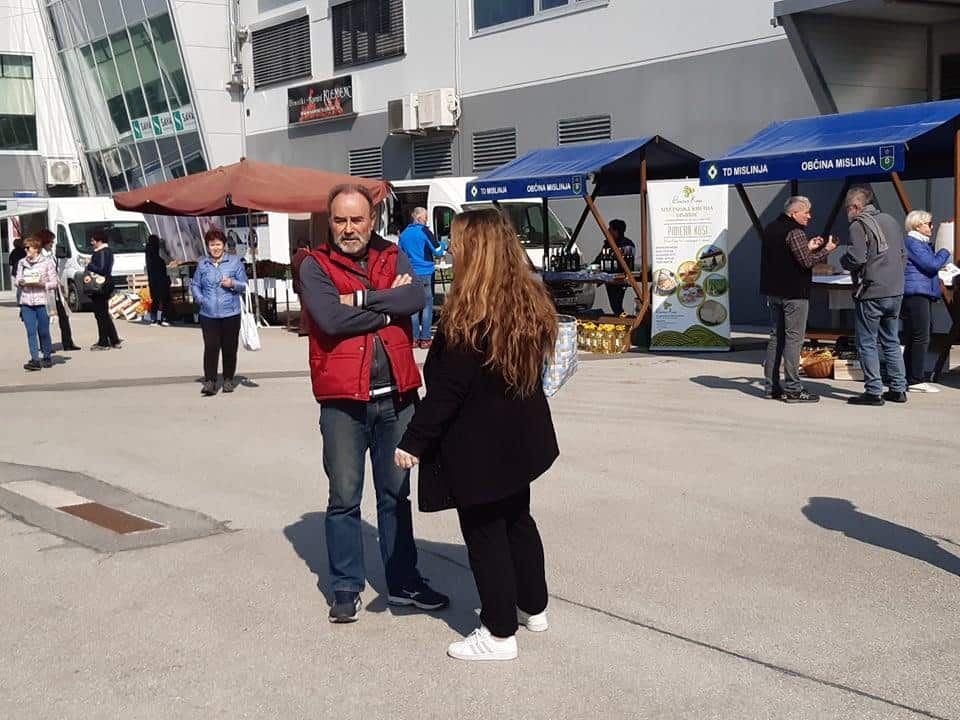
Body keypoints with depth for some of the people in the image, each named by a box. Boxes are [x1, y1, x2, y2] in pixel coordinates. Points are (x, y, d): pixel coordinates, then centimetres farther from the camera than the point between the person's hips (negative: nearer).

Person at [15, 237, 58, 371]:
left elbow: (54, 283, -2)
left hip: (42, 301, -3)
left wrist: (41, 284, -18)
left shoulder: (47, 262, -2)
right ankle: (35, 360, -2)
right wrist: (20, 283, -8)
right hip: (26, 302, 3)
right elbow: (17, 280, 14)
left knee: (43, 331, 3)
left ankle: (47, 357, 21)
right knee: (31, 332, -2)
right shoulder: (22, 262, 10)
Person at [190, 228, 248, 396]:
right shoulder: (202, 264, 8)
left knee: (229, 348, 5)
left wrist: (233, 284, -15)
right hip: (208, 314, 1)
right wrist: (200, 298, 1)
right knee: (210, 347, -8)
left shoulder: (235, 262, 3)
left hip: (230, 313, -1)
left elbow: (244, 285, 5)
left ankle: (228, 380, 19)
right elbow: (194, 285, 18)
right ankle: (210, 382, -5)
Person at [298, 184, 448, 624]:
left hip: (396, 397, 3)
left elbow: (415, 299, -11)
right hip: (343, 400, -3)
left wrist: (359, 299, -14)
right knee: (344, 498, 5)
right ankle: (346, 588, 18)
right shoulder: (315, 266, -2)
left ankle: (403, 582, 27)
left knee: (396, 494, 14)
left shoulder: (392, 257, 8)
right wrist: (387, 304, -11)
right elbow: (331, 319, -19)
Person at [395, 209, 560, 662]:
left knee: (483, 532, 3)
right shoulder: (532, 301, 2)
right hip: (521, 437, 8)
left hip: (476, 445, -8)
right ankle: (533, 608, 37)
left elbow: (446, 389, -22)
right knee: (516, 519, 23)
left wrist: (414, 442, -15)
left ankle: (500, 633, 12)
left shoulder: (468, 316, -23)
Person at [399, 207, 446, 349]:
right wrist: (443, 245, 13)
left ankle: (413, 338, 9)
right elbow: (438, 252, -6)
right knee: (427, 306, 1)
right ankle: (425, 338, -1)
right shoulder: (424, 231, -9)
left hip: (410, 274, 5)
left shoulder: (404, 233, 10)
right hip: (424, 274, -5)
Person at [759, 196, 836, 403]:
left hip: (774, 291, 9)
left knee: (776, 337, 13)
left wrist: (808, 247, 16)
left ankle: (771, 386, 15)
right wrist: (826, 250, -4)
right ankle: (792, 389, -5)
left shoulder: (771, 229, 13)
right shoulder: (795, 231, -14)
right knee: (794, 338, -6)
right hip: (793, 293, -9)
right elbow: (807, 262, -19)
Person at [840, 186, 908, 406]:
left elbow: (856, 259, -19)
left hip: (871, 293, -7)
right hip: (896, 292, 8)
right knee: (891, 341, 14)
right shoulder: (891, 221, 15)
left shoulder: (859, 225, -10)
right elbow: (904, 255, 17)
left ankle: (874, 391, -1)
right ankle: (898, 389, 16)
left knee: (867, 343, 0)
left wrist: (842, 259, 1)